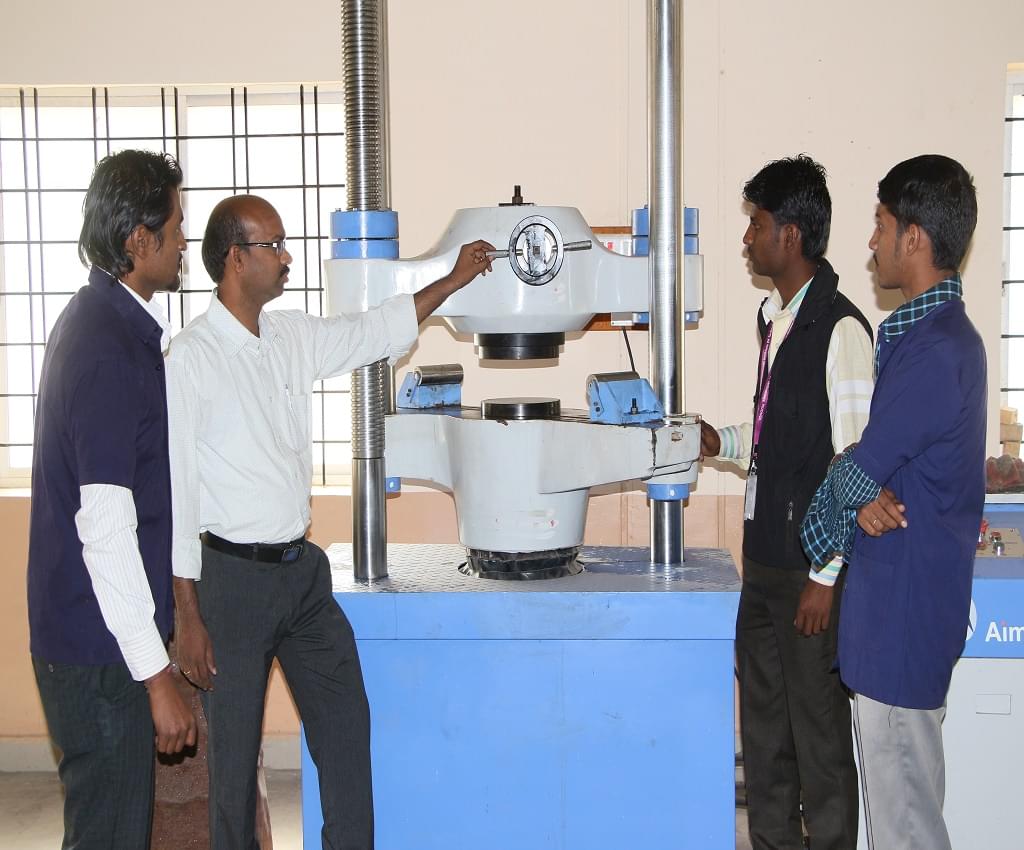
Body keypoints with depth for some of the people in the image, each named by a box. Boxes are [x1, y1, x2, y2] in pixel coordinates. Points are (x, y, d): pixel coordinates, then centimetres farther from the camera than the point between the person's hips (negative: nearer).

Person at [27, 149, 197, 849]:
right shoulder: (112, 349, -22)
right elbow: (104, 527, -26)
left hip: (90, 632, 10)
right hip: (100, 648, -10)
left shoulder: (101, 317, 10)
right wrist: (156, 675, -24)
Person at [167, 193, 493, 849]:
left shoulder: (292, 336, 5)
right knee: (236, 746, 6)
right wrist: (189, 617, -15)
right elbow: (175, 490, -14)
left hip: (302, 569, 7)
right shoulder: (192, 358, -14)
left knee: (346, 723, 12)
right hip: (233, 578, -7)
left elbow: (378, 331, 22)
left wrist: (455, 281, 18)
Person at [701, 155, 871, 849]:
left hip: (812, 568, -8)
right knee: (763, 723, 16)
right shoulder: (776, 318, 12)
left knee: (818, 729, 3)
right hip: (765, 559, 8)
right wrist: (724, 442, 6)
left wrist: (826, 576, -17)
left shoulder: (840, 330, -15)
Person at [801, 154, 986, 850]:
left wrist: (851, 500, 5)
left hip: (905, 604, -10)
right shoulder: (942, 334, 12)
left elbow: (857, 474, -16)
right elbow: (887, 457, 11)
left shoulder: (933, 351, -21)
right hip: (907, 591, 10)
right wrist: (866, 498, -9)